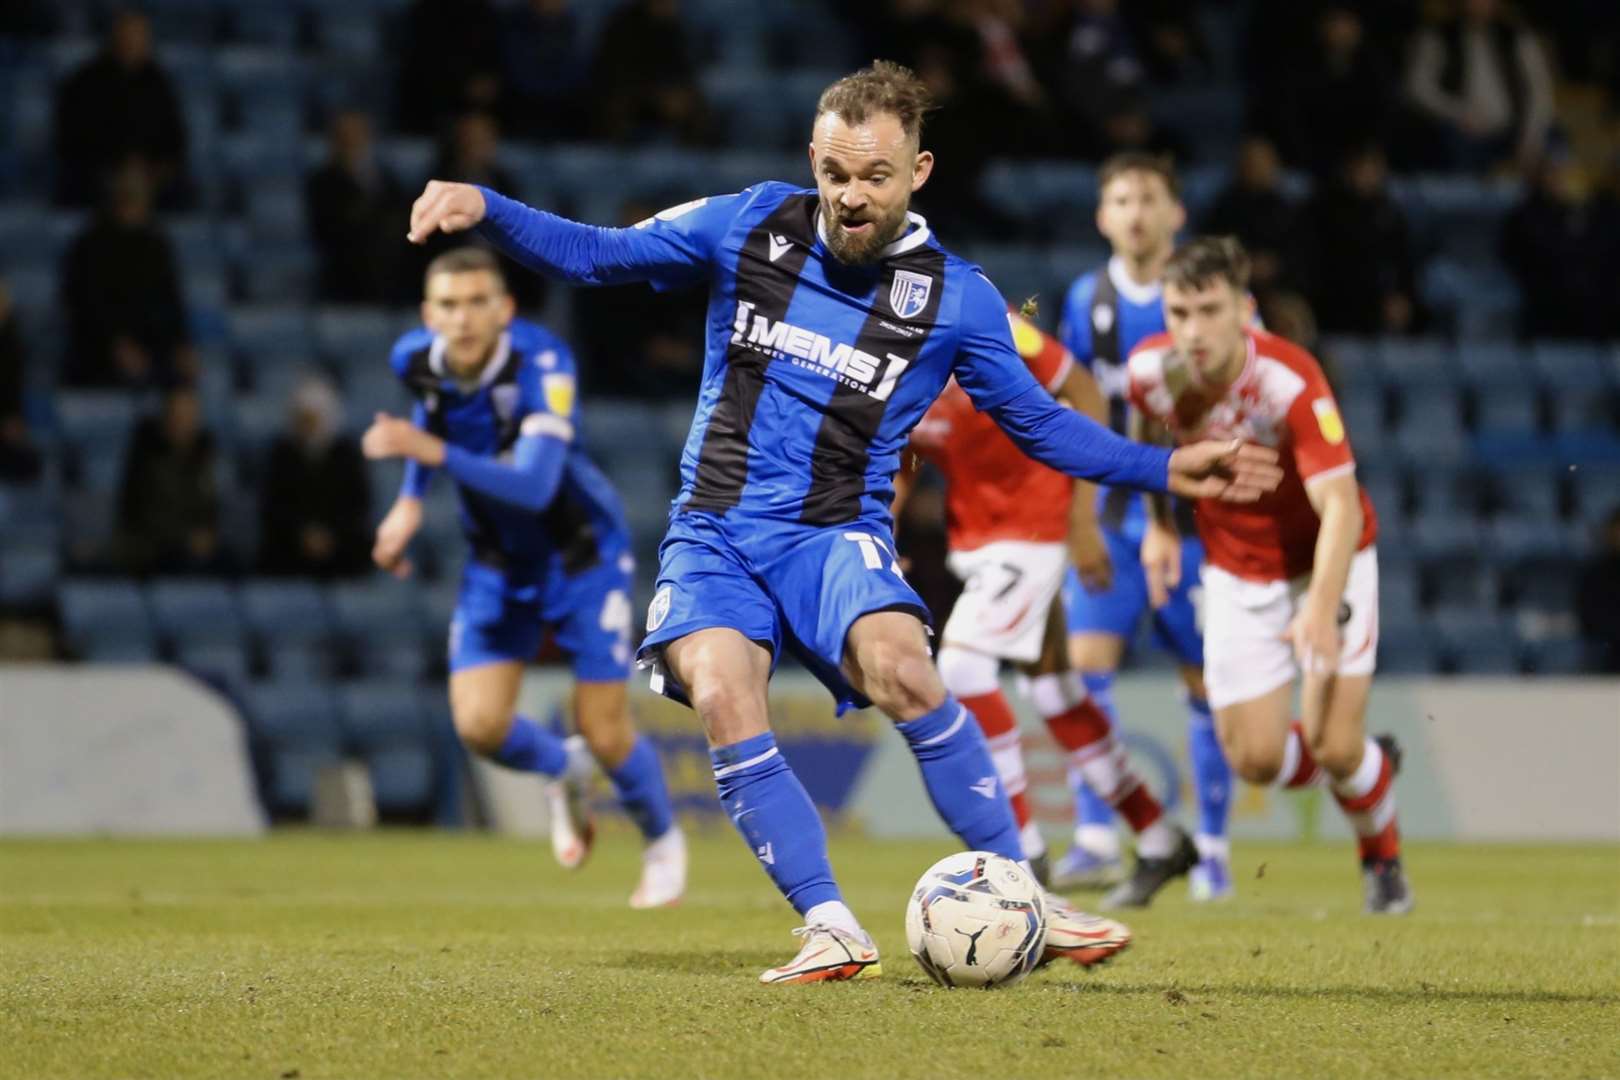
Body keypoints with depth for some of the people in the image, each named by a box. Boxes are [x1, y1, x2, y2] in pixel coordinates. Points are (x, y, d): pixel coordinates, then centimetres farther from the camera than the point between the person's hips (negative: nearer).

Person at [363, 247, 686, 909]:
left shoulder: (541, 363, -31)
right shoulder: (416, 360, -14)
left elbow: (534, 487, -42)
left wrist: (433, 452, -52)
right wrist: (410, 500, 5)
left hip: (581, 551, -4)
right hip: (497, 563, 4)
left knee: (605, 733, -5)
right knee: (479, 725, -10)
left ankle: (662, 842, 27)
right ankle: (561, 771, 26)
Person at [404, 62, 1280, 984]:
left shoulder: (954, 297, 1)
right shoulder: (751, 226, 2)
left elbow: (1039, 424, 11)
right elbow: (597, 254, 8)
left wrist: (1168, 469, 3)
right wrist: (483, 208, -6)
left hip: (835, 535, -1)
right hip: (715, 531, 1)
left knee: (898, 667, -32)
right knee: (722, 698, -29)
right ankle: (831, 930, -20)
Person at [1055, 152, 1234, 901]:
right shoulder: (1086, 301, 6)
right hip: (1110, 515, 3)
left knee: (1205, 681, 2)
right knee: (1086, 662, -11)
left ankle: (1212, 847, 13)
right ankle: (1096, 839, -9)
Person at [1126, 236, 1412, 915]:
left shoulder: (1291, 382, -31)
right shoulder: (1150, 371, -16)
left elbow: (1340, 508, -37)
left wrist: (1321, 609, -50)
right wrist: (1159, 523, 8)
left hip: (1325, 561, -4)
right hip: (1237, 572, 4)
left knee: (1332, 746, -14)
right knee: (1255, 760, -5)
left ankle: (1384, 860, 19)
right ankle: (1370, 765, 30)